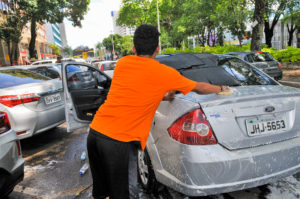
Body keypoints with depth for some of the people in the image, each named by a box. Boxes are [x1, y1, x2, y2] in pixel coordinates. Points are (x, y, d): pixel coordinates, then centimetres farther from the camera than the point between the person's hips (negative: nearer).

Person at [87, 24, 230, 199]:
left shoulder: (122, 63, 8)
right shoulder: (164, 73, -4)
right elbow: (200, 88, 11)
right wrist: (221, 88, 29)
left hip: (95, 130, 6)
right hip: (117, 140, -6)